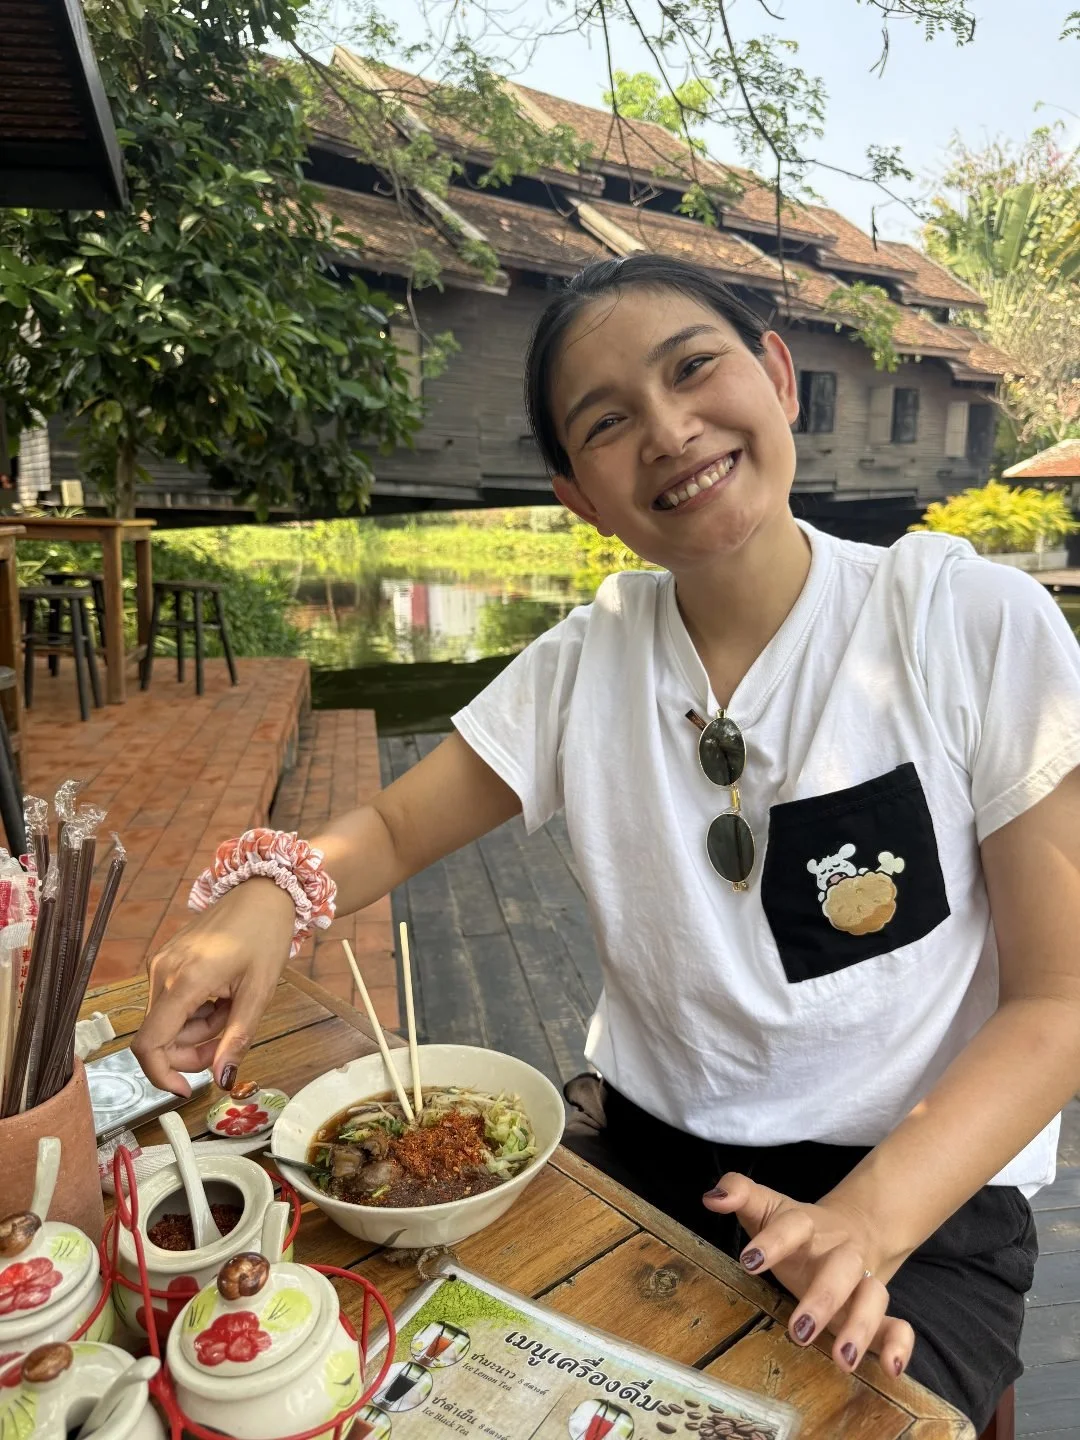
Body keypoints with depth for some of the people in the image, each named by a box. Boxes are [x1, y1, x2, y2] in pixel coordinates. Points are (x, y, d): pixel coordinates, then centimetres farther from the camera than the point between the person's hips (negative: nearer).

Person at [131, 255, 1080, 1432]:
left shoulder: (976, 624, -14)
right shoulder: (588, 661, -5)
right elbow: (394, 827, 2)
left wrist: (872, 1215, -24)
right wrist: (269, 889, -20)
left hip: (925, 1200, -2)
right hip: (642, 1151, 3)